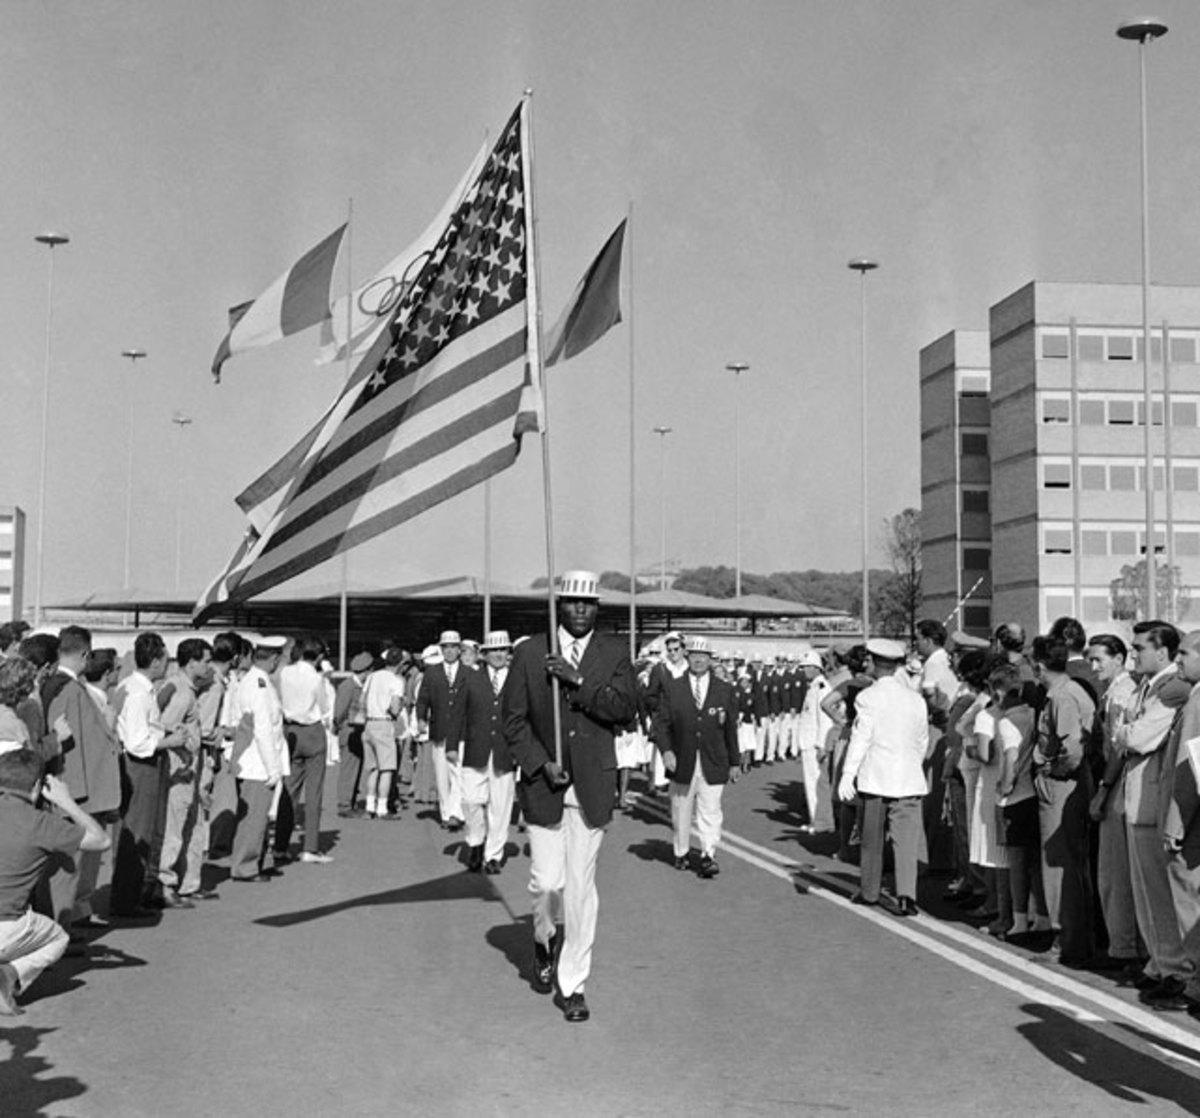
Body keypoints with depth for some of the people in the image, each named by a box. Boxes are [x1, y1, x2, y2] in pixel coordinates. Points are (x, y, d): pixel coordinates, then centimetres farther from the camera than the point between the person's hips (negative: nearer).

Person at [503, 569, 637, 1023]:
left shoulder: (613, 653, 3)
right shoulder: (529, 652, 1)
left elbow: (627, 708, -10)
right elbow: (513, 718, 1)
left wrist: (579, 681, -20)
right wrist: (541, 764, -10)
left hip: (591, 786, 0)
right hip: (543, 783, 0)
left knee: (581, 888, 0)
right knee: (546, 881, -1)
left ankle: (573, 984, 11)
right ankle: (544, 939, 33)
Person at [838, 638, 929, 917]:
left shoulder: (868, 698, -7)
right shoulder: (916, 699, 8)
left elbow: (860, 739, -11)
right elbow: (922, 742, 14)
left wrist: (848, 775, -9)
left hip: (876, 778, -3)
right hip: (909, 778, 3)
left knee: (872, 837, 11)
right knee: (906, 839, 0)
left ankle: (869, 891, 23)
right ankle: (906, 894, -13)